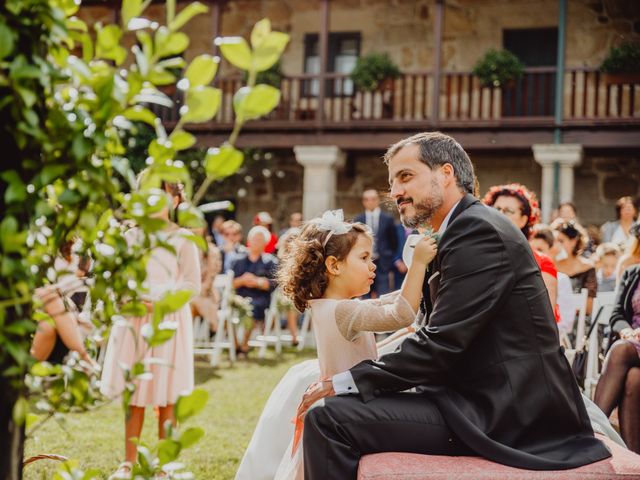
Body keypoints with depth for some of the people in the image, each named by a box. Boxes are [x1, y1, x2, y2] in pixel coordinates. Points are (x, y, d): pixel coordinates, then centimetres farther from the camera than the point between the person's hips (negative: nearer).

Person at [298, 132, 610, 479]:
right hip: (492, 402, 10)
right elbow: (439, 338, 16)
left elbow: (441, 346, -19)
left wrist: (345, 383, -13)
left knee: (329, 417, -19)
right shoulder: (468, 228, 18)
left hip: (505, 414, -10)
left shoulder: (478, 229, -13)